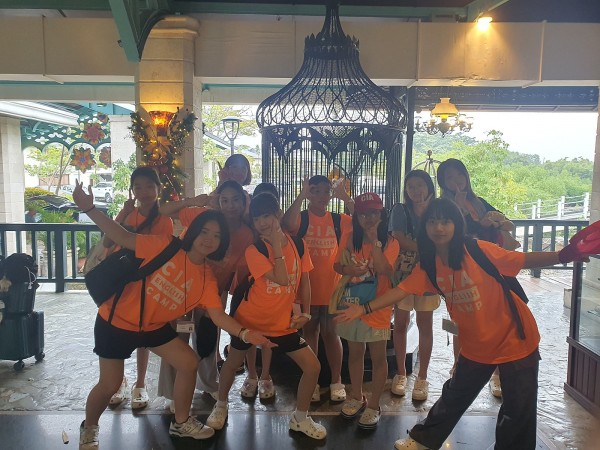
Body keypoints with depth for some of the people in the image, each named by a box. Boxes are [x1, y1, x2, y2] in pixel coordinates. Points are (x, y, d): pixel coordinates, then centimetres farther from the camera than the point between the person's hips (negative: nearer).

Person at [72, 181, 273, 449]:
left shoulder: (207, 278, -8)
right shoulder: (164, 248, -20)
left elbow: (218, 315, -14)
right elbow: (123, 238, -20)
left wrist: (243, 332, -31)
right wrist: (89, 209, -29)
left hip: (154, 326, 5)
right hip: (116, 321, -5)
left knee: (189, 363, 2)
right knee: (110, 384, 1)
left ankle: (181, 422, 23)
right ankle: (89, 428, 33)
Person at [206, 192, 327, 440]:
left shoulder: (297, 244, -6)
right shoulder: (253, 250, -19)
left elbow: (304, 280, 4)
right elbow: (282, 280, -29)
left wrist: (305, 312, -1)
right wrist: (276, 246, -27)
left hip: (283, 323, 3)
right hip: (249, 319, -2)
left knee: (313, 366, -3)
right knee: (232, 363, 16)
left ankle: (300, 418, 19)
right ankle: (221, 406, 45)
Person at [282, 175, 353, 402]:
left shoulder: (338, 220, 2)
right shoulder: (301, 218, -4)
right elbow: (288, 224, -28)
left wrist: (346, 198, -20)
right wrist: (301, 196, -27)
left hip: (332, 286, 1)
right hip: (307, 286, -1)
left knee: (330, 333, 10)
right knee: (310, 333, 12)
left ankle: (336, 382, 23)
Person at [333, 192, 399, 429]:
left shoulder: (390, 242, -10)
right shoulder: (350, 238, 0)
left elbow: (383, 269, -25)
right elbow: (337, 265, 6)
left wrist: (375, 240, -24)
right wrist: (348, 270, -15)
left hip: (377, 307, -4)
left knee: (378, 356, 5)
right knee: (355, 352, 17)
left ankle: (373, 405, 21)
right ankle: (356, 397, 36)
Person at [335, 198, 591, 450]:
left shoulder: (479, 251, -23)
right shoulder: (428, 266, -7)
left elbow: (525, 260, -23)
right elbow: (402, 290, -8)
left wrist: (563, 255, -41)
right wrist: (364, 309, -14)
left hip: (515, 341, -4)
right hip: (475, 346, 4)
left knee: (519, 409, 7)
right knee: (454, 396, 20)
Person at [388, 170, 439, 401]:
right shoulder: (400, 210, 0)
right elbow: (399, 239, -15)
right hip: (402, 273, -1)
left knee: (425, 325, 6)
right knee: (400, 324, 7)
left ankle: (422, 378, 19)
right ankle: (401, 374, 23)